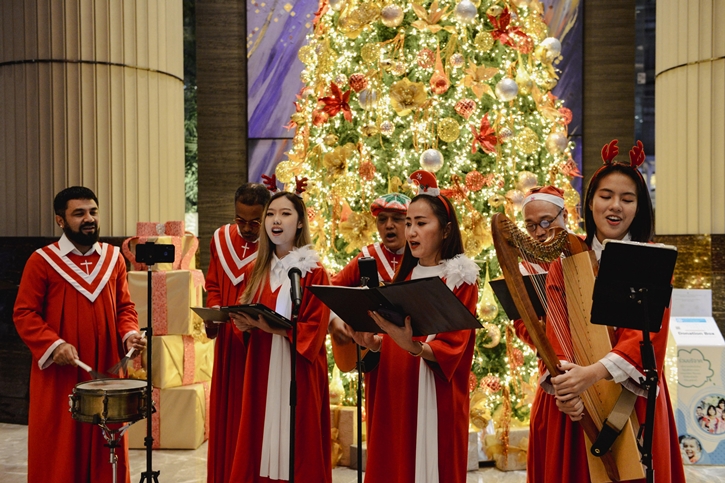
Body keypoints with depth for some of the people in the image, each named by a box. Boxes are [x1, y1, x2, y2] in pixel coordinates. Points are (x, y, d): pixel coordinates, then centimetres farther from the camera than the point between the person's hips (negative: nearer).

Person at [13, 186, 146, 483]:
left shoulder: (113, 257, 7)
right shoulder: (42, 261, -6)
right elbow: (24, 313, -6)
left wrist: (129, 334, -7)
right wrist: (53, 344, -20)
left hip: (106, 370, 4)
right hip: (58, 375, -3)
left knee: (106, 447, 10)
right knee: (59, 450, 5)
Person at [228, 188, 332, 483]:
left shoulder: (314, 273, -7)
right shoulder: (258, 270, 10)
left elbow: (315, 329, -12)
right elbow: (247, 314, 16)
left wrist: (271, 327, -23)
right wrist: (244, 324, -7)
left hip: (297, 371, -5)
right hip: (261, 369, 5)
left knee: (295, 443, -1)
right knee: (261, 441, 7)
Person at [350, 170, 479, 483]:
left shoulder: (461, 279, -4)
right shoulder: (404, 276, 13)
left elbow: (452, 347, -14)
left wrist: (414, 347, -31)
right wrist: (373, 342, -7)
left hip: (434, 396, -5)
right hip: (393, 393, 5)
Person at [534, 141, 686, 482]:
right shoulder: (565, 260, 3)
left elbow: (646, 332, -14)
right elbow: (555, 329, -7)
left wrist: (595, 372, -30)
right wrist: (561, 380, -25)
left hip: (631, 396, -1)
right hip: (573, 403, 1)